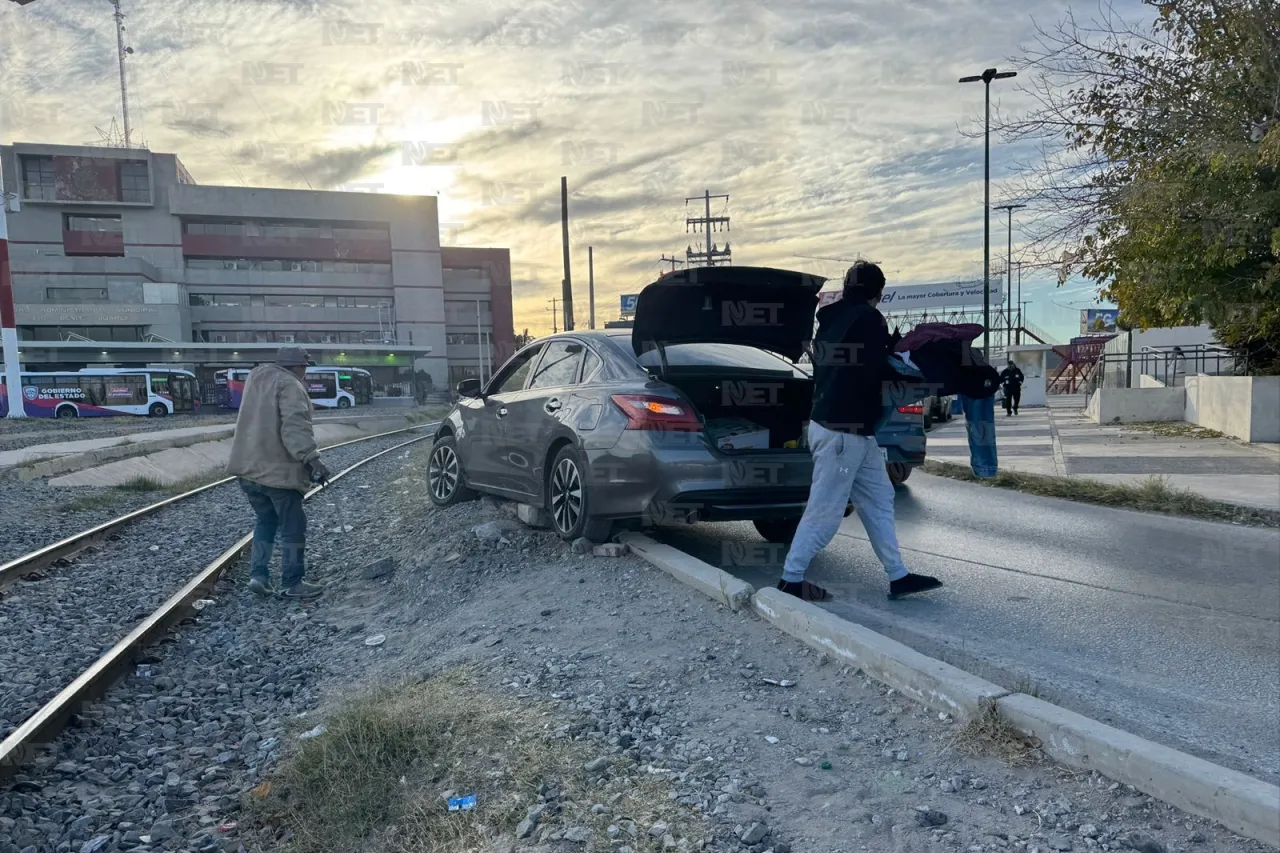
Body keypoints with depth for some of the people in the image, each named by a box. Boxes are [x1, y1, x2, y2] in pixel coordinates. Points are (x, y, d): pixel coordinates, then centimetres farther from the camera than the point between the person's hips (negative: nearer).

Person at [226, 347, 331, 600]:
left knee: (266, 521, 23)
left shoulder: (256, 379, 15)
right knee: (292, 528, 3)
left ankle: (258, 574, 14)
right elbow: (295, 427, -26)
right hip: (278, 470, -8)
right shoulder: (289, 385, -12)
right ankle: (291, 584, 8)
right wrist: (311, 458, -33)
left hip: (249, 468, 8)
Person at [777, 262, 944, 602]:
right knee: (825, 509, -2)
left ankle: (898, 576, 17)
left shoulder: (833, 318, 15)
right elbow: (874, 372, -18)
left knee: (878, 500, 13)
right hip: (843, 430, -10)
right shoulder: (868, 318, -12)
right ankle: (791, 579, 7)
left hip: (849, 429, 10)